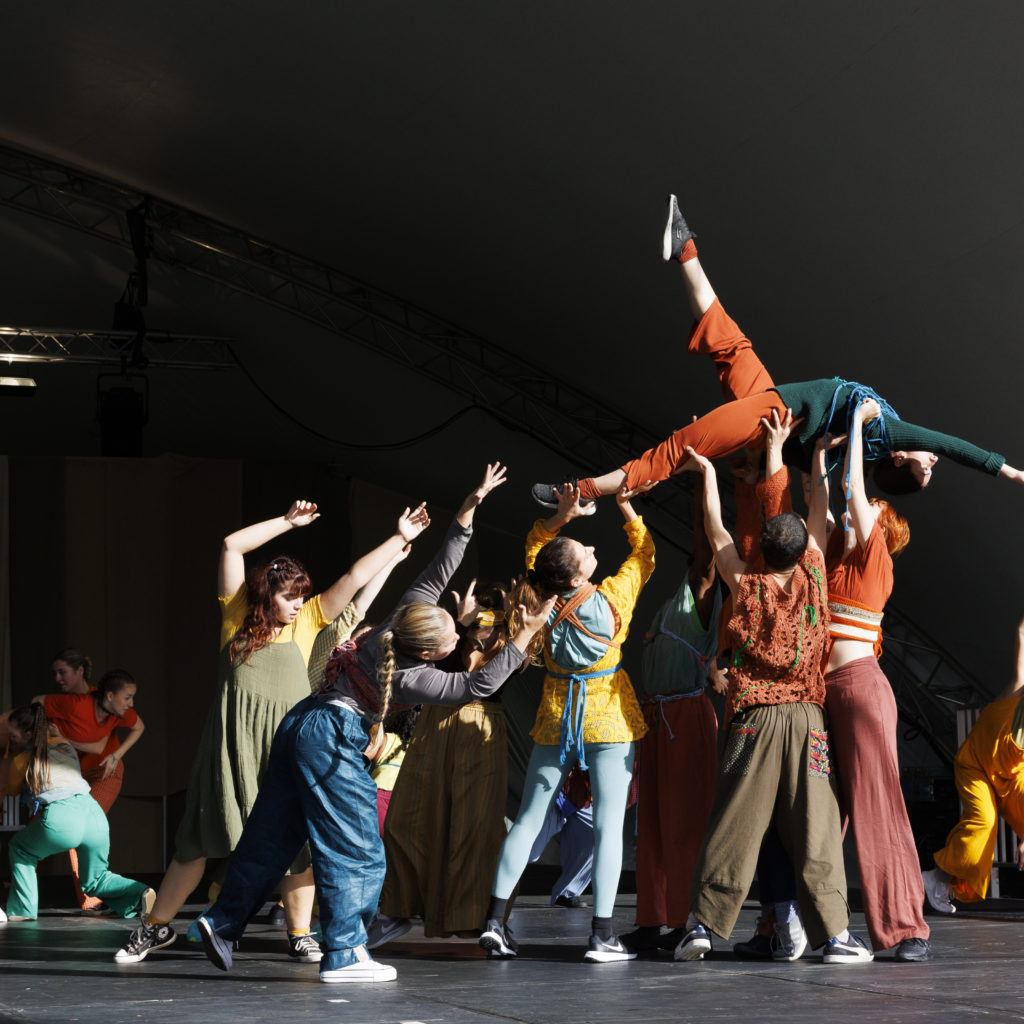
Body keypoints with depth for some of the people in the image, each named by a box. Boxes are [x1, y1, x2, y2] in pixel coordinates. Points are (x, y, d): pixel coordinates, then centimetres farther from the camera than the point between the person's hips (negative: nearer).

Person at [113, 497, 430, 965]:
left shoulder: (307, 621, 11)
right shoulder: (238, 615, 8)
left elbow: (356, 576, 10)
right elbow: (231, 546, 3)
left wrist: (400, 539, 9)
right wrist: (287, 522, 6)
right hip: (234, 734, -1)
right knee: (202, 835, 2)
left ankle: (300, 935, 6)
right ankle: (156, 926, 11)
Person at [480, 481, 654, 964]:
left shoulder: (543, 606, -7)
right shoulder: (613, 597, -15)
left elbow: (533, 545, 10)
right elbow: (644, 553, 2)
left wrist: (562, 516, -2)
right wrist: (626, 506, 6)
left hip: (556, 721, 3)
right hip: (609, 720, -3)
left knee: (529, 818, 9)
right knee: (609, 821, -2)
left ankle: (495, 920, 3)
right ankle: (602, 934, -8)